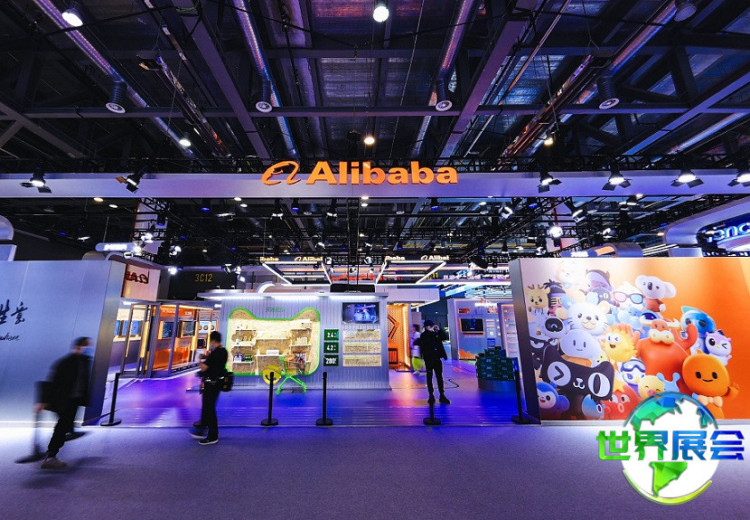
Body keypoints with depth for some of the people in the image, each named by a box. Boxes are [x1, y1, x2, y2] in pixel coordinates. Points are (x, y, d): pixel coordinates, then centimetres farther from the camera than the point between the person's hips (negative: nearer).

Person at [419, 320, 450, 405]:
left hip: (437, 358, 3)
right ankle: (431, 396, 11)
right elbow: (424, 340, -21)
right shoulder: (424, 335, -3)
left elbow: (444, 337, 4)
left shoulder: (436, 333, 8)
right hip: (429, 359, -3)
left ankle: (442, 395, 13)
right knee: (429, 377, 4)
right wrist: (430, 330, -23)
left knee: (439, 377, 7)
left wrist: (439, 330, -8)